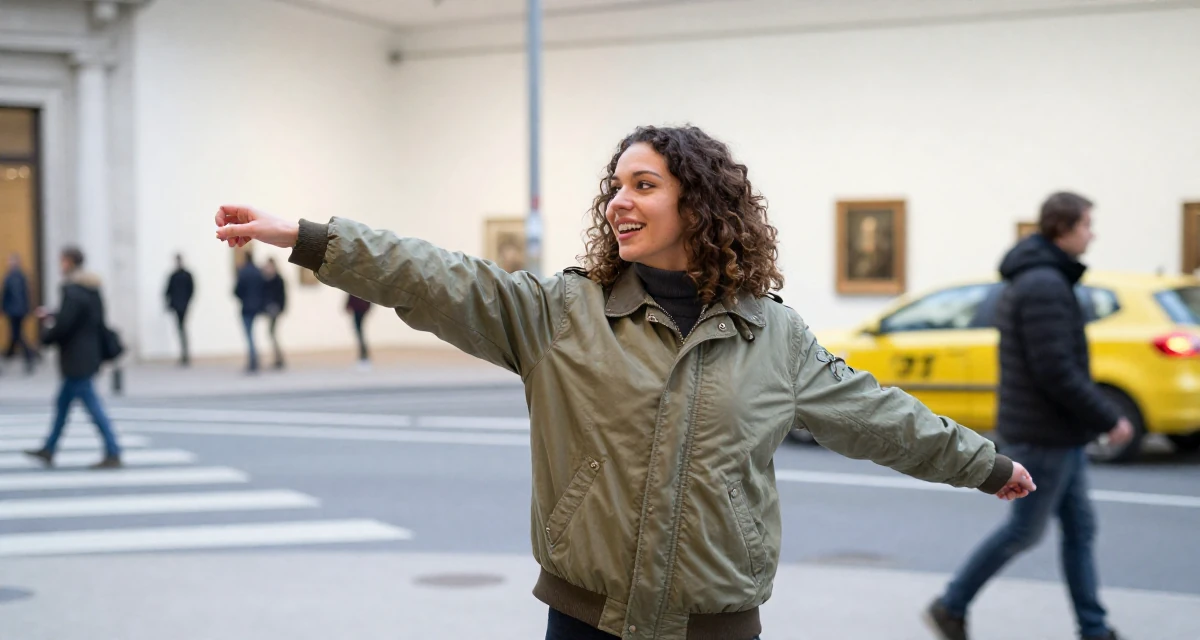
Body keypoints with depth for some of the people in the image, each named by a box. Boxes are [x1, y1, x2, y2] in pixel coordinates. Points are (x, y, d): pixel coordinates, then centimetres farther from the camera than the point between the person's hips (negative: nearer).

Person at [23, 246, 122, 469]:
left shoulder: (72, 292, -20)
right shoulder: (93, 290, 9)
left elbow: (63, 326, -24)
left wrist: (46, 334, -1)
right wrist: (50, 317, 20)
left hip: (76, 360, -10)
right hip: (89, 355, 10)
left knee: (94, 407, -6)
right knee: (62, 403, 19)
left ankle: (113, 455, -4)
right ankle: (48, 450, 28)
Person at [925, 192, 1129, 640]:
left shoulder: (1033, 279, 12)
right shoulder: (1045, 286, -20)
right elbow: (1056, 371, -25)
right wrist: (1108, 419, -17)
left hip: (1060, 433, 10)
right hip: (1045, 434, -10)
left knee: (1080, 528, 12)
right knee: (1025, 531, 1)